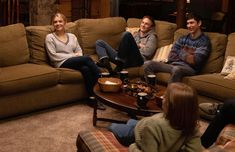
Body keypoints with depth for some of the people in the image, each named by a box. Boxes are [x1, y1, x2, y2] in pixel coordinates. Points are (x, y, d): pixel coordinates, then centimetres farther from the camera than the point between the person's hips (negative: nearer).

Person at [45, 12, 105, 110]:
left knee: (86, 69, -34)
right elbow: (53, 56, -3)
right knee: (87, 59, -30)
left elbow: (79, 51, 17)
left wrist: (78, 55, -9)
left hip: (76, 62, 4)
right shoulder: (50, 37, 8)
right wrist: (73, 55, -7)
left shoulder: (72, 36, 23)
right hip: (62, 64, -4)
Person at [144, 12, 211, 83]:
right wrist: (187, 54, -2)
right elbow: (171, 57, 9)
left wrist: (181, 54, 4)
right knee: (149, 64, -14)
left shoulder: (204, 41, 2)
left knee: (176, 69, -41)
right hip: (174, 65, 6)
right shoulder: (183, 39, 19)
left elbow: (195, 61, -10)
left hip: (190, 68, -5)